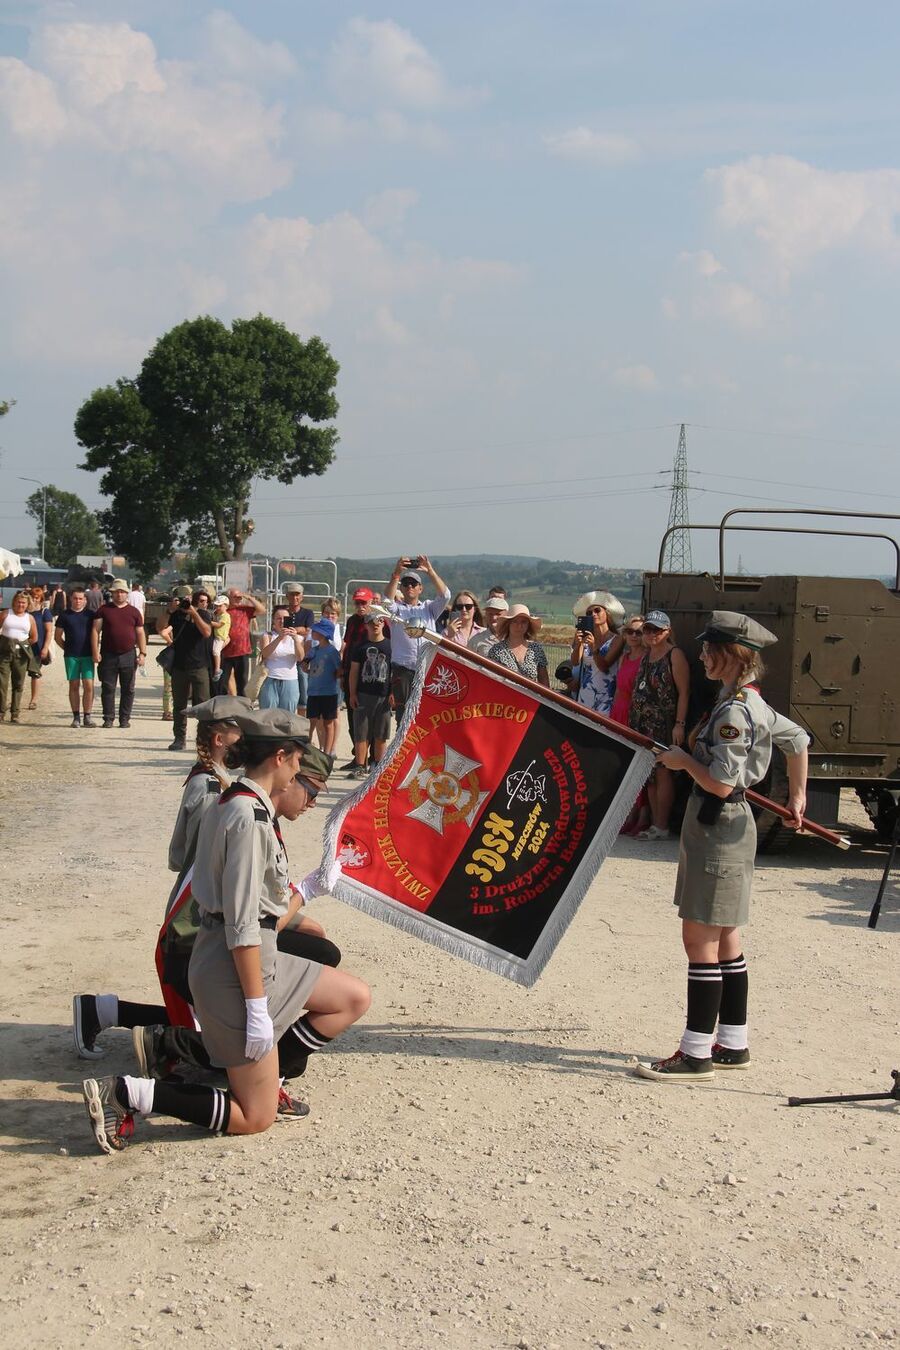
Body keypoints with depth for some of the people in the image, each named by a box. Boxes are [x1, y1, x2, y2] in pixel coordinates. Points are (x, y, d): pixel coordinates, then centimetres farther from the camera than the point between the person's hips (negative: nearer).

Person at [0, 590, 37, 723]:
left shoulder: (30, 618, 8)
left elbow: (34, 638, 13)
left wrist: (23, 645, 6)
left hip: (20, 653, 2)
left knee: (18, 684, 5)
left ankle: (15, 714, 12)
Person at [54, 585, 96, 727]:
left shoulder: (90, 615, 6)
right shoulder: (65, 615, 5)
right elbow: (57, 636, 11)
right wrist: (67, 648, 5)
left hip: (87, 655, 0)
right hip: (71, 656, 0)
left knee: (89, 686, -7)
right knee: (74, 685, 4)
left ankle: (87, 716, -1)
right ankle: (76, 716, 9)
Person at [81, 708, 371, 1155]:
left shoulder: (232, 805, 9)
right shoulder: (249, 818, -21)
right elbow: (242, 924, -23)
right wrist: (257, 1008, -21)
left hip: (260, 958, 10)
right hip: (240, 967, -10)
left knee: (356, 997, 14)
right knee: (256, 1119, -1)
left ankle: (272, 1073, 14)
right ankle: (126, 1094, -5)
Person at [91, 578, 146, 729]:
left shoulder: (133, 612, 10)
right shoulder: (104, 610, 6)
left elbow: (140, 634, 11)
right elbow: (95, 630, 1)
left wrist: (142, 653, 1)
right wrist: (95, 652, -8)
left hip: (128, 656, 1)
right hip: (108, 656, -1)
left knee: (128, 689, 4)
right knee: (107, 689, 0)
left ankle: (125, 718, 11)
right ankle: (108, 719, 7)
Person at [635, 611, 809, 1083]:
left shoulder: (734, 712, -20)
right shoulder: (750, 703, 11)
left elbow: (720, 782, -24)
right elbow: (798, 739, 22)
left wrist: (683, 759, -8)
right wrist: (796, 798, 28)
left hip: (718, 828, -10)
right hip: (725, 825, 10)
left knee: (700, 940, -6)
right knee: (723, 940, 14)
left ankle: (697, 1054, -2)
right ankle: (732, 1045, 22)